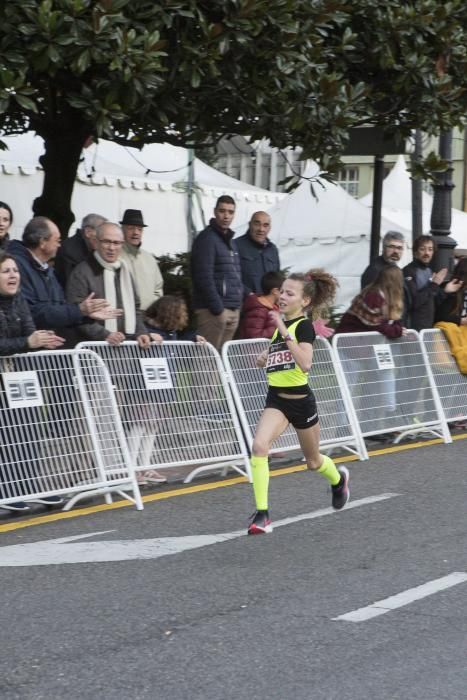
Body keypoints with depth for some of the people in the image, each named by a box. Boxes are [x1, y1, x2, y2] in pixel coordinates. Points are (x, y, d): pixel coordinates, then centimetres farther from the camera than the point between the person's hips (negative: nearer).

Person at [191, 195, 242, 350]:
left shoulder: (230, 241, 19)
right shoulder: (207, 238, -8)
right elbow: (204, 278, -16)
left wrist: (238, 307, 13)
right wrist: (218, 309, -18)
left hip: (233, 310, 9)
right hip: (213, 311, -9)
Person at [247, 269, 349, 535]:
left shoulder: (303, 326, -15)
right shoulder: (280, 324, 6)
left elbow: (305, 364, -31)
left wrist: (285, 334, -32)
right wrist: (267, 356, 5)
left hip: (300, 399, -5)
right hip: (276, 398, 5)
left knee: (313, 461, 16)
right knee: (259, 446, -22)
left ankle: (338, 478, 53)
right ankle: (262, 515, -20)